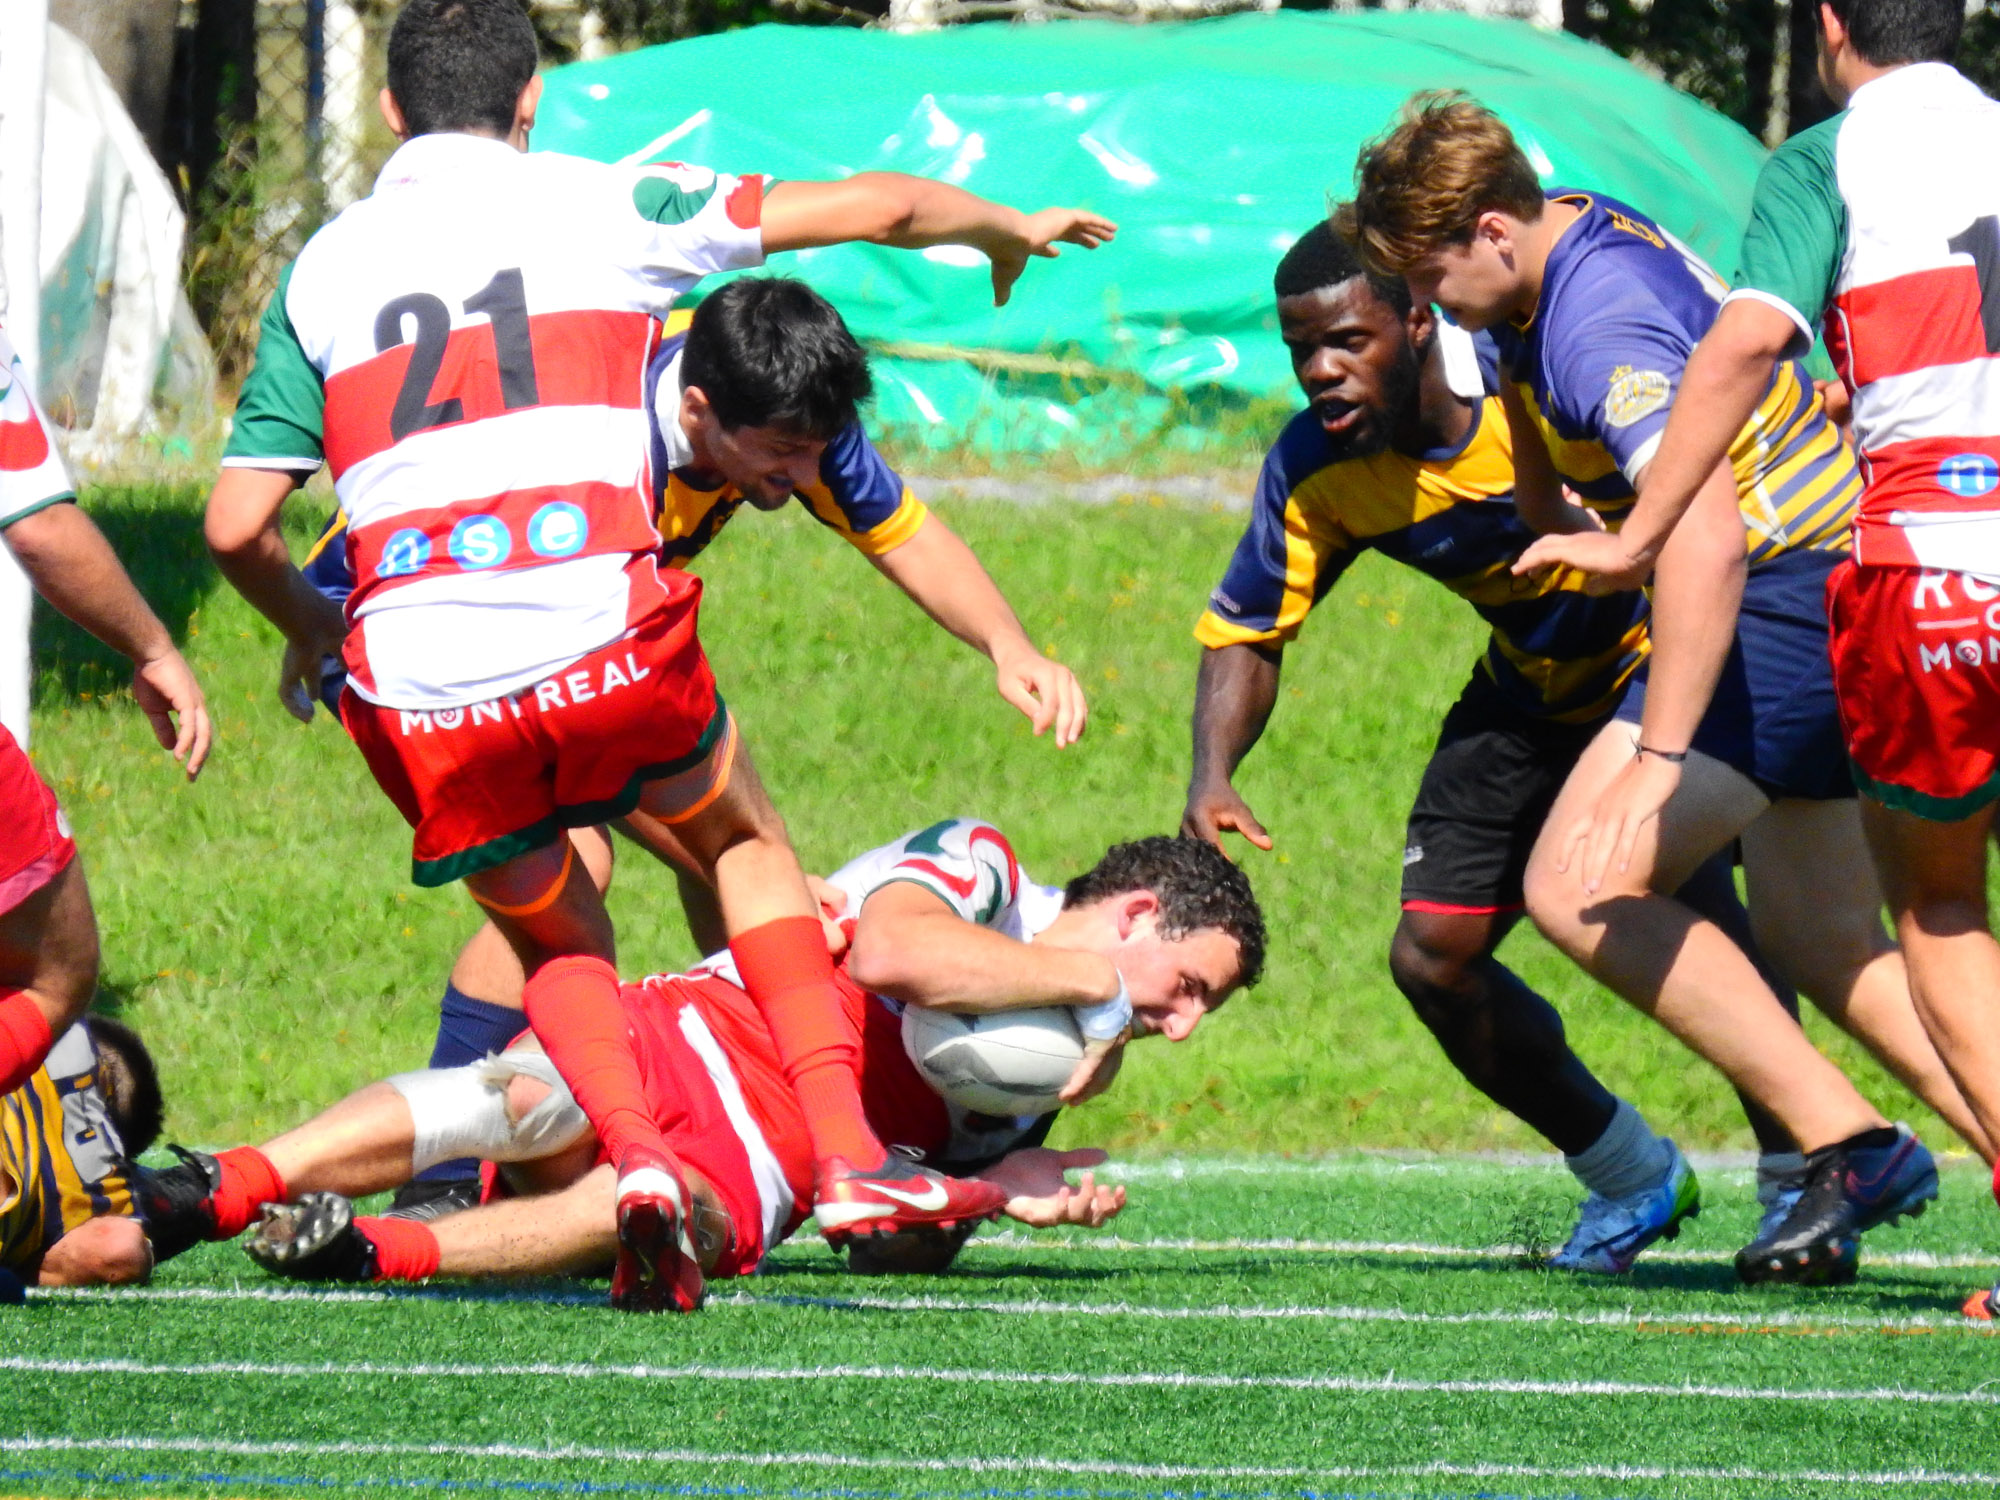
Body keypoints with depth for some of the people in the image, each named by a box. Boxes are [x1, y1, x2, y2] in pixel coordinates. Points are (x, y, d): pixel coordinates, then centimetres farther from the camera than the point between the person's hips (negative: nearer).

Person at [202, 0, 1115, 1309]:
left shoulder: (321, 271, 14)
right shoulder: (602, 206, 11)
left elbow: (237, 524, 8)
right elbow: (871, 208, 21)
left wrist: (312, 630, 29)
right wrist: (1009, 227, 40)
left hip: (421, 699, 1)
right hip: (603, 644, -1)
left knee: (555, 943, 26)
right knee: (748, 844, 27)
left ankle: (637, 1160, -3)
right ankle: (851, 1160, 12)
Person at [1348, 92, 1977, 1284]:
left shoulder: (1607, 321, -25)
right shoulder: (1568, 233, 6)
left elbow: (1708, 538, -35)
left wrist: (1655, 761, -38)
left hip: (1793, 596, -11)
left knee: (1581, 889, -14)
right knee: (1825, 948, 17)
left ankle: (1846, 1140, -13)